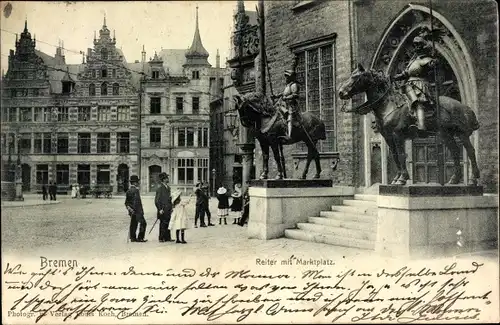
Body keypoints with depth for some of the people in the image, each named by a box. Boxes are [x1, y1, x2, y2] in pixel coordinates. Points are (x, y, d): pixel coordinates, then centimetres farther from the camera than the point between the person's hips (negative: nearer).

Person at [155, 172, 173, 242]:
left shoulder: (168, 187, 14)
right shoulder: (160, 188, -12)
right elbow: (157, 200, -14)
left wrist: (171, 207, 17)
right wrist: (160, 209, -16)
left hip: (168, 209, 8)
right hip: (163, 209, -8)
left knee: (168, 223, 11)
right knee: (163, 223, -3)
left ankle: (167, 237, 18)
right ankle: (161, 238, 5)